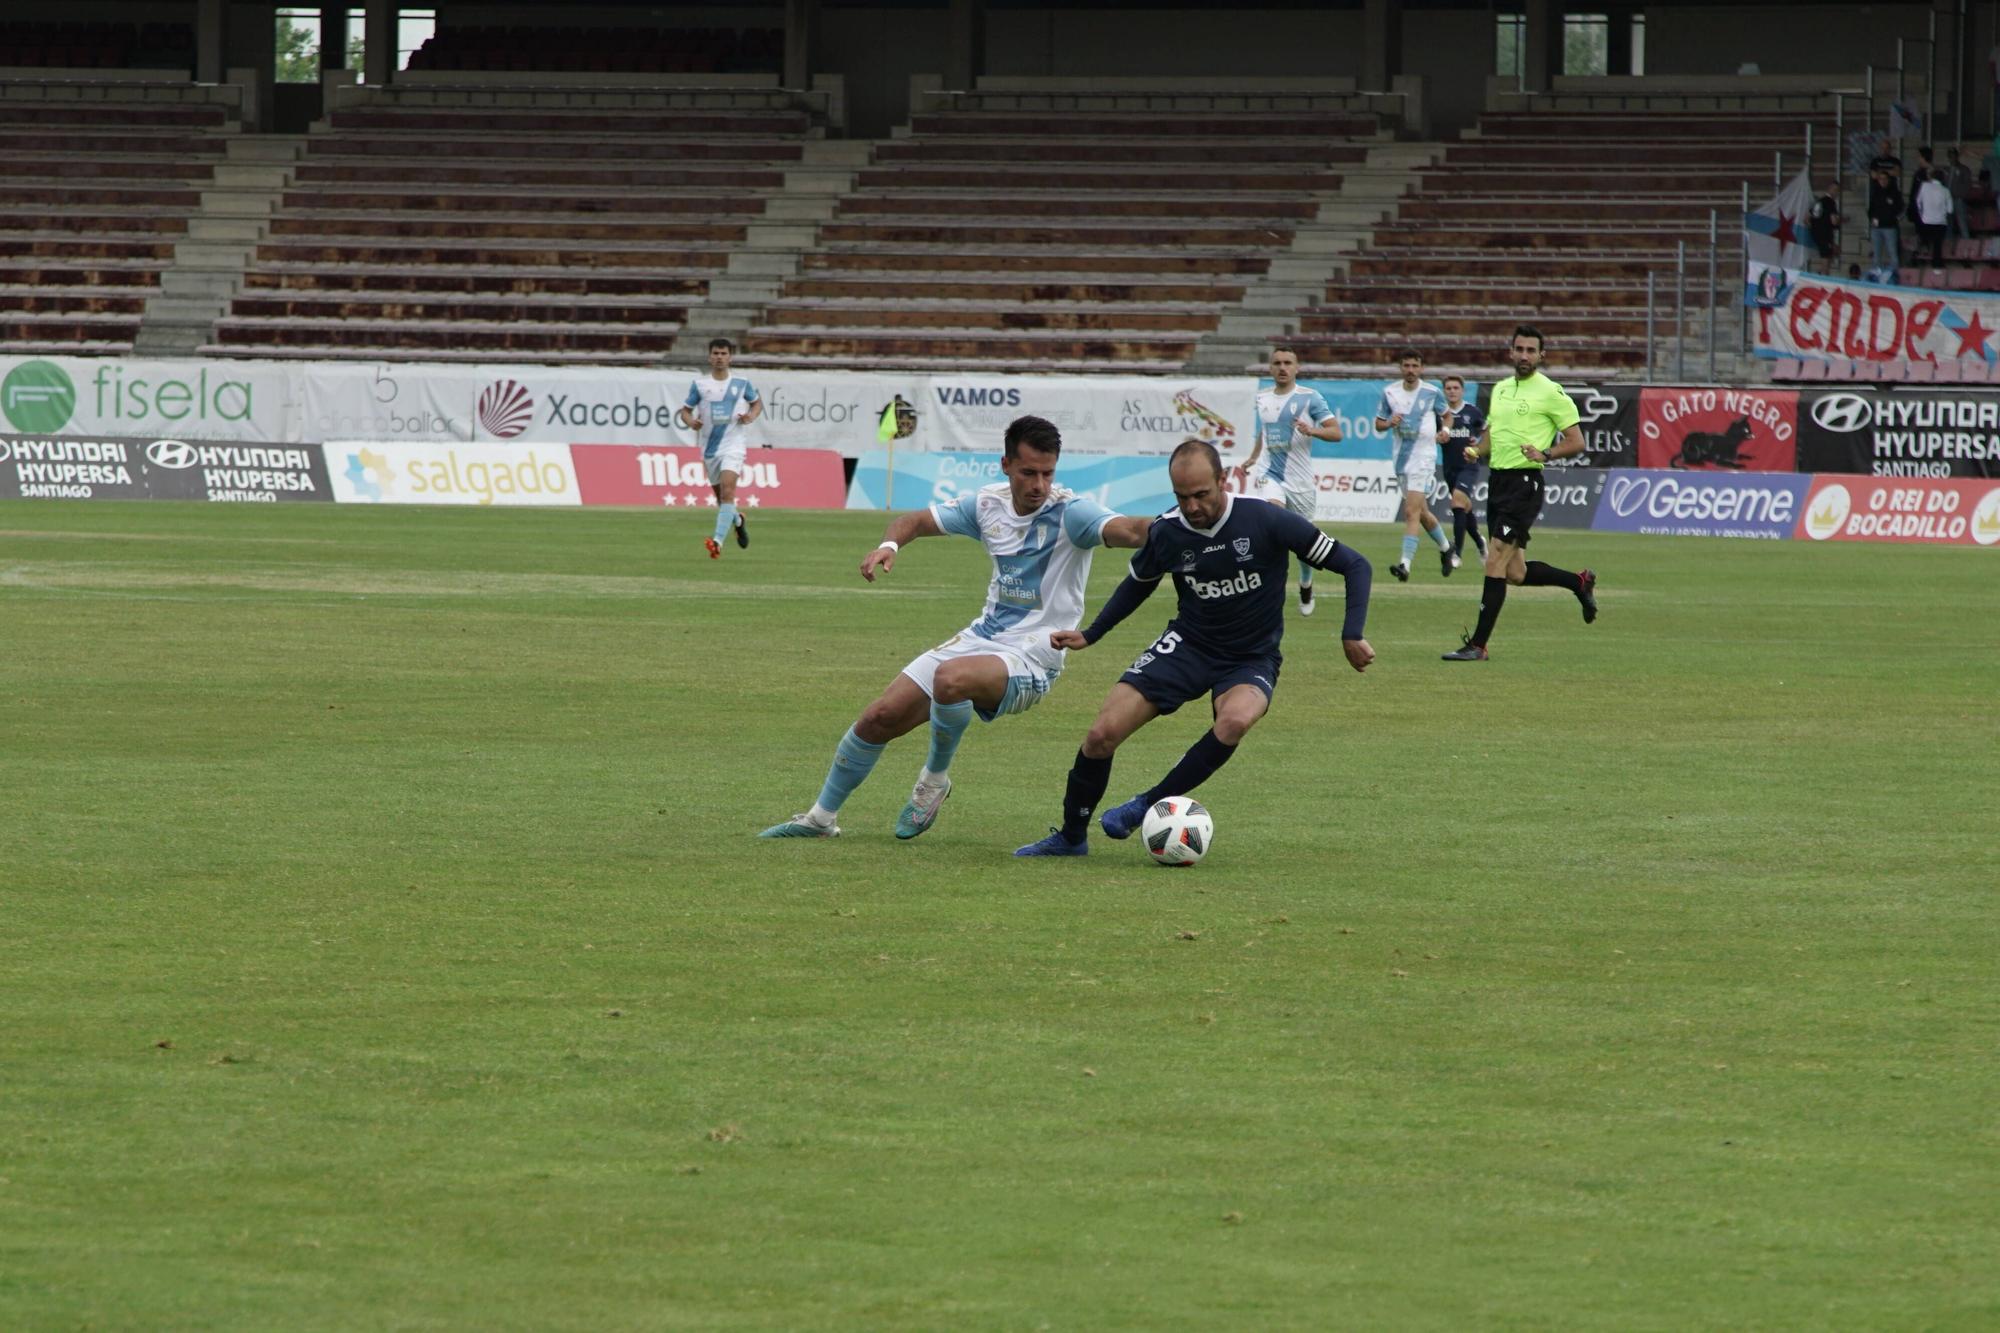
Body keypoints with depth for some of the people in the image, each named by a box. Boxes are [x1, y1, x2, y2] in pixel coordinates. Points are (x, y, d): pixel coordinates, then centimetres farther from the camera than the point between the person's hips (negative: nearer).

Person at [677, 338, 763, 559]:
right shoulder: (699, 384, 2)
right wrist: (690, 421, -16)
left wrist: (752, 416, -5)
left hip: (732, 447, -3)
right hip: (709, 448, 3)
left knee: (727, 491, -22)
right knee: (721, 497, 13)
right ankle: (737, 521, 46)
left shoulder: (741, 383, 0)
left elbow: (757, 402, 17)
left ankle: (718, 541, -31)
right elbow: (685, 411, 7)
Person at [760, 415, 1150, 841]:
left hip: (1030, 660, -7)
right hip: (982, 638, 7)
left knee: (950, 678, -37)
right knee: (879, 717, 5)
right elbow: (918, 521, 13)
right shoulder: (989, 503, 2)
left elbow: (1125, 530, -35)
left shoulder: (1070, 512, -16)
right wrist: (889, 544, -9)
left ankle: (935, 778, -8)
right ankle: (820, 818, 27)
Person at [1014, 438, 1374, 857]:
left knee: (1235, 720, -38)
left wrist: (1352, 635, -20)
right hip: (1187, 645, 3)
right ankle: (1070, 838, 13)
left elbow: (1354, 565, -11)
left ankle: (1149, 804, -19)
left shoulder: (1266, 521, -20)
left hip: (1251, 661, -3)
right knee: (1102, 735, -11)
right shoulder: (1166, 532, -9)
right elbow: (1139, 583, 16)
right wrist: (1089, 635, 11)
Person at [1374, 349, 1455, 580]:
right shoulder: (1389, 392, 4)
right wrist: (1389, 422, -11)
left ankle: (1405, 565, -22)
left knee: (1412, 511, -16)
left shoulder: (1432, 392, -3)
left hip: (1423, 457, -5)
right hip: (1400, 457, 5)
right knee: (1421, 512, 15)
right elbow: (1378, 423, 11)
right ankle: (1445, 547, 39)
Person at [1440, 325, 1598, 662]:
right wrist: (1475, 451, 5)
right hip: (1498, 481, 8)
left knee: (1495, 562, -13)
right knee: (1516, 573, 10)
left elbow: (1576, 442, -4)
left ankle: (1478, 645, -11)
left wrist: (1545, 454, -21)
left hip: (1524, 482, -8)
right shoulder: (1501, 389, 17)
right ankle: (1580, 582, 33)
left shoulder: (1550, 392, -5)